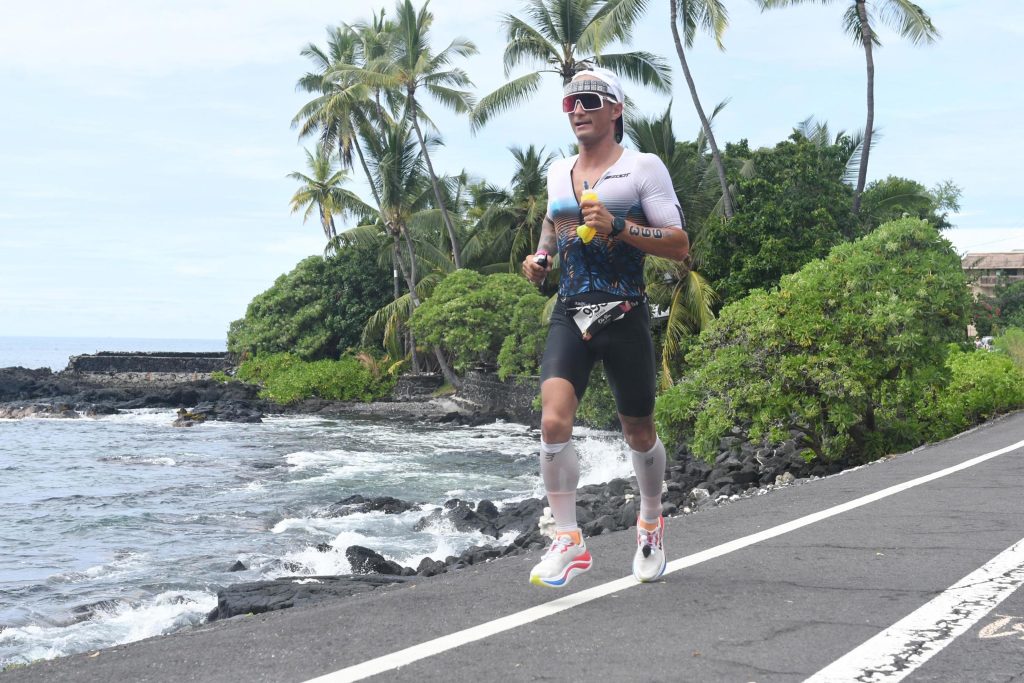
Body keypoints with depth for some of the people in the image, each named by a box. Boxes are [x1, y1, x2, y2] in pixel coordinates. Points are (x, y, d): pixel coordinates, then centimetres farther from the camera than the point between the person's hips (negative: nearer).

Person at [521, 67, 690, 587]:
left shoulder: (643, 168, -3)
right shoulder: (557, 173, 13)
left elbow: (679, 245, -8)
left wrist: (616, 226, -19)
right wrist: (540, 258, 12)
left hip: (624, 316, -3)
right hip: (569, 315, 3)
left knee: (638, 432, 11)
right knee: (553, 422, -17)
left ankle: (650, 523, 37)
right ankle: (568, 542, -8)